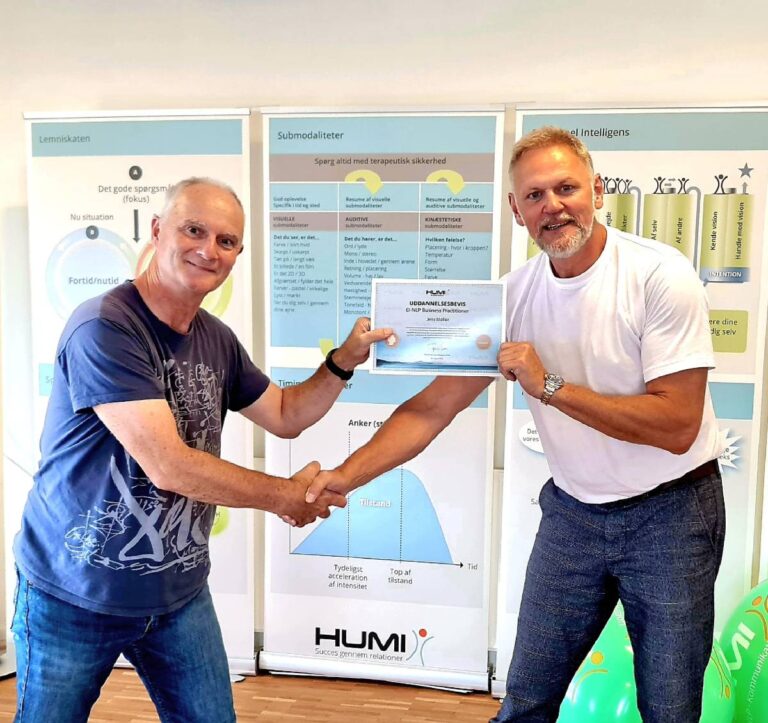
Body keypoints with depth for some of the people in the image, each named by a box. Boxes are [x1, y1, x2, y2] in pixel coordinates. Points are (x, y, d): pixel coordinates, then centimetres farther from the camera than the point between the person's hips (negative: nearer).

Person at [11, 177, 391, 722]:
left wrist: (344, 360, -6)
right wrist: (283, 496, -15)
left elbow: (285, 416, 11)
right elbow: (168, 466, -28)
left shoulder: (217, 340, 0)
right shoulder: (104, 328, -23)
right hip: (74, 597, -5)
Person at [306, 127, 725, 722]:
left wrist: (549, 386, -27)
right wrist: (346, 475, -17)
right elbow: (433, 408, -7)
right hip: (572, 510, 3)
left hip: (670, 512, -3)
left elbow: (677, 427, -22)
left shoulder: (662, 276, -18)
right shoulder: (513, 295, -7)